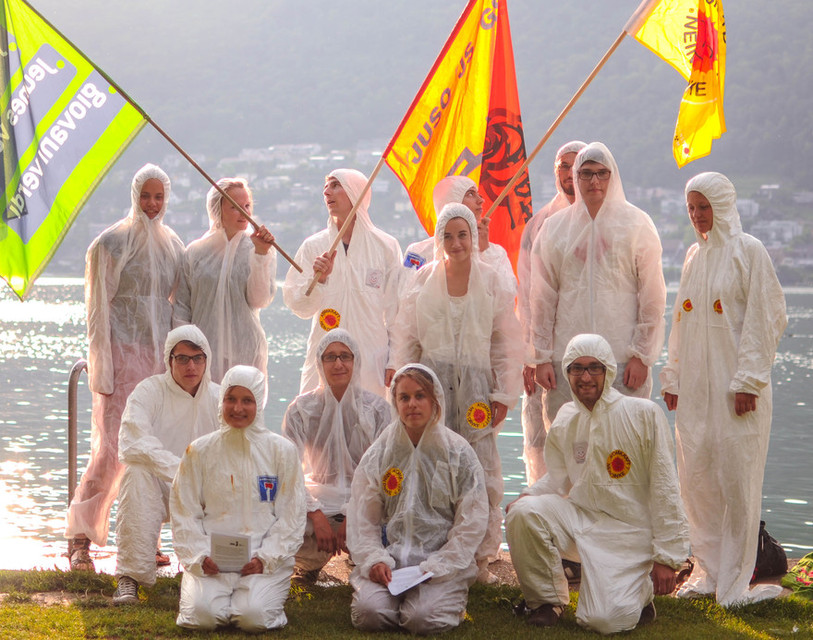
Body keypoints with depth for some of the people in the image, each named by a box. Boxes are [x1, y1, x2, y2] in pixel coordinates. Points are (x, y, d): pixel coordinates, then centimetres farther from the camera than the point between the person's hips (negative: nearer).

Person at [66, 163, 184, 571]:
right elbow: (98, 308, -6)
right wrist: (100, 366, -12)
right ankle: (79, 539, -3)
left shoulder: (173, 244, 13)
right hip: (123, 354, -6)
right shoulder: (112, 243, -5)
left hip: (161, 355, 6)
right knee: (113, 448, -10)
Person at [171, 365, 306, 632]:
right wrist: (199, 557, -10)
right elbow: (184, 513, 6)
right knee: (201, 614, -26)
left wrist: (265, 559, -10)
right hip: (211, 557, 1)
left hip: (266, 557, 0)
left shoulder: (282, 451, 6)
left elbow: (291, 517, 4)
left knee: (254, 617, -27)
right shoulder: (200, 451, 7)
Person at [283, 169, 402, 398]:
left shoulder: (386, 246, 4)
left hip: (372, 361, -1)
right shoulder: (314, 246, 7)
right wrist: (319, 278, -14)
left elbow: (395, 310, 6)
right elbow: (299, 307, 4)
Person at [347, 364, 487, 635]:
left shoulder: (458, 453, 2)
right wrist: (373, 560, -11)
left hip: (442, 561, -2)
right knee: (368, 613, -24)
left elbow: (471, 523, -1)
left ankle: (451, 599, 8)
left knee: (423, 619, -27)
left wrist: (435, 567, -11)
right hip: (388, 556, 2)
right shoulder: (378, 454, 8)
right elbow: (362, 519, 6)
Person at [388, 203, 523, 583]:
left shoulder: (492, 282, 6)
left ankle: (480, 558, 3)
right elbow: (406, 339, 12)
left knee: (480, 470, -5)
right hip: (432, 382, 0)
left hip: (475, 385, 0)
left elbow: (506, 342, 8)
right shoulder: (422, 281, 8)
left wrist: (504, 393, 2)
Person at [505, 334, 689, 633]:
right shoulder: (565, 420, 6)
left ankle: (639, 590, 16)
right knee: (523, 513, -24)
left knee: (604, 620, -21)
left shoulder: (644, 414, -9)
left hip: (628, 531, -5)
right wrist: (527, 497, -5)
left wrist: (667, 556, -10)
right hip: (579, 518, 5)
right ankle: (546, 601, -1)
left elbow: (664, 490, -8)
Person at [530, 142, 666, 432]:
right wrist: (541, 357, 4)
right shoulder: (555, 227, 9)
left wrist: (642, 356, -4)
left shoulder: (637, 224, 4)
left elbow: (653, 297, 2)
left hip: (623, 357, -2)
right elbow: (542, 299, 10)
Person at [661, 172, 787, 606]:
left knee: (735, 474, -5)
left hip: (734, 381, -6)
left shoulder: (748, 251, -4)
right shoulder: (694, 256, 15)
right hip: (695, 383, 6)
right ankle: (707, 570, 15)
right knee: (696, 474, 5)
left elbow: (764, 318, -9)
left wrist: (748, 379, -14)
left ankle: (734, 581, 1)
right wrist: (673, 376, 13)